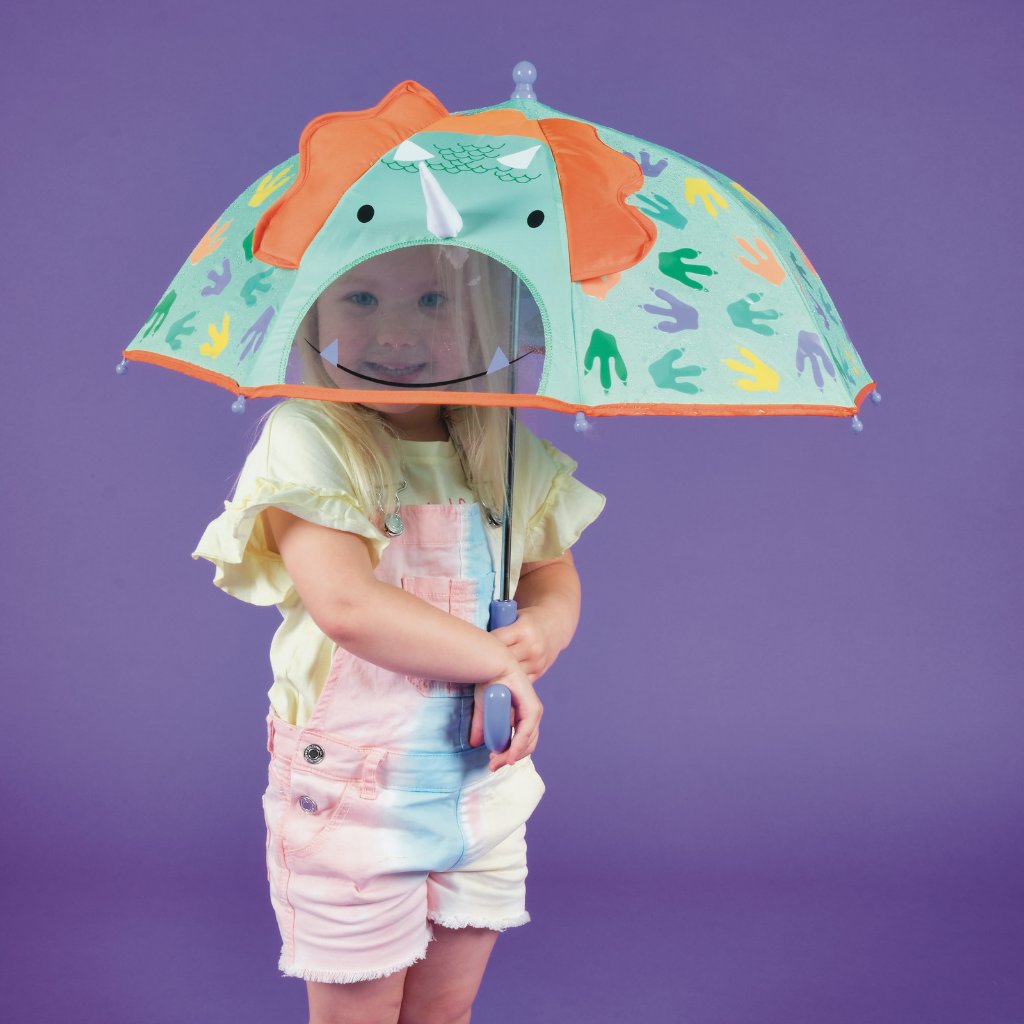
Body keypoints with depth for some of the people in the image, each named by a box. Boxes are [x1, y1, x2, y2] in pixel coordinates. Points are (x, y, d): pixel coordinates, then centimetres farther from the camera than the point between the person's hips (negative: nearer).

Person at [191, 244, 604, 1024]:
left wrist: (546, 626, -10)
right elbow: (345, 602, -27)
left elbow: (554, 570, 14)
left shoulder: (507, 452, 2)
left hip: (484, 781, 5)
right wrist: (497, 663, -21)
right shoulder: (305, 439, -16)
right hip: (350, 796, -5)